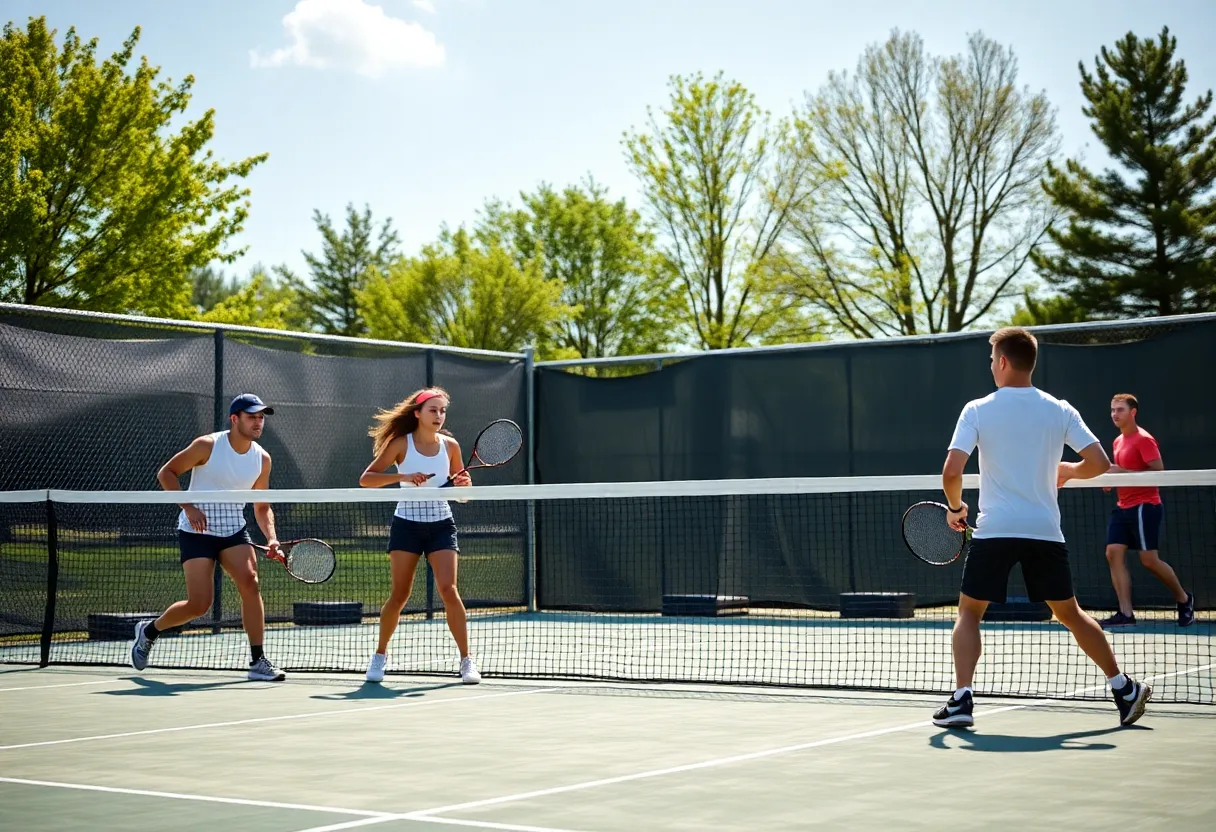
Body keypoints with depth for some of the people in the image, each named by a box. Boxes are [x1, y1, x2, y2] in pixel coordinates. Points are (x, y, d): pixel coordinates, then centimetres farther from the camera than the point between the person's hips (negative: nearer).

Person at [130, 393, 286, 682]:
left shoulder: (262, 459, 2)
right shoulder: (208, 445, -12)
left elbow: (262, 507, 10)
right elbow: (166, 473, -6)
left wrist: (271, 538, -7)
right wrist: (188, 507, -17)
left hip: (234, 530, 4)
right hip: (197, 531, -4)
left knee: (250, 583, -20)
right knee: (199, 604, -10)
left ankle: (258, 661, -15)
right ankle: (149, 630, 21)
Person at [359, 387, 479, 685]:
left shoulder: (449, 445, 2)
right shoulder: (401, 443, -5)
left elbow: (463, 493, 9)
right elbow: (366, 479, -9)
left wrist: (464, 484, -15)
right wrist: (403, 476, -22)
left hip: (441, 524, 1)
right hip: (407, 523, -1)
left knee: (448, 590, -12)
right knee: (399, 595, 0)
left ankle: (467, 660, -7)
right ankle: (380, 654, 21)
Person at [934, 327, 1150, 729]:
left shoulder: (977, 410, -2)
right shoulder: (1060, 410, 4)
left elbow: (951, 471, -11)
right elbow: (1099, 462, -2)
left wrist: (955, 507, 8)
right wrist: (1068, 471, 19)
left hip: (994, 530, -3)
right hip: (1046, 531, 3)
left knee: (969, 612, 9)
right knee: (1069, 612, 18)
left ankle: (962, 699, -5)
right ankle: (1124, 689, 21)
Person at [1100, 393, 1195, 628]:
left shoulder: (1143, 439, -11)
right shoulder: (1118, 441, 15)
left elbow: (1158, 472, -18)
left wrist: (1122, 472, -22)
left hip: (1144, 506, -9)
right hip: (1123, 507, 9)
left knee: (1149, 560, -6)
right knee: (1113, 553, -4)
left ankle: (1184, 599, 17)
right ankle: (1125, 613, -5)